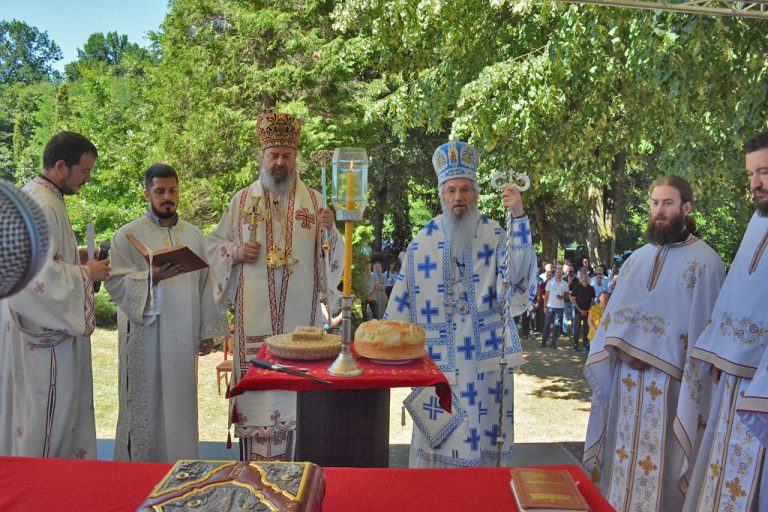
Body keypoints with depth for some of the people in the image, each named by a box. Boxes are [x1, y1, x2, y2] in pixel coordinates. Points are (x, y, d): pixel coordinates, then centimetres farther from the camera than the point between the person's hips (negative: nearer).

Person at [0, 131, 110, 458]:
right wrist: (85, 274, -15)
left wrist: (75, 258, 10)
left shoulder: (31, 196, 12)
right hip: (44, 334, -11)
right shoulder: (42, 207, -21)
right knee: (47, 416, 2)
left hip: (34, 325, 11)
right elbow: (40, 276, -27)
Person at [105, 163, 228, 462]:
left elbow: (206, 284, 12)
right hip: (145, 336, -3)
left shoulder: (194, 235, 12)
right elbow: (116, 283, -7)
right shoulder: (128, 235, 1)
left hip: (184, 337, 4)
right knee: (146, 405, 2)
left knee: (181, 402, 9)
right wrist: (152, 277, -24)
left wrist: (208, 330, 8)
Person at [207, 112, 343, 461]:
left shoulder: (314, 200, 7)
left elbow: (336, 255, 5)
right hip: (254, 317, 0)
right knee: (256, 389, 3)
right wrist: (236, 252, -7)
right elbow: (215, 246, 14)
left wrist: (329, 231, -16)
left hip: (300, 316, 0)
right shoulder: (242, 200, 8)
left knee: (297, 388, 5)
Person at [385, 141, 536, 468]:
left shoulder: (493, 235, 0)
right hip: (437, 356, 1)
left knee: (481, 431, 7)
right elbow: (404, 295, 7)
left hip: (484, 354, -1)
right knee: (437, 434, 7)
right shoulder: (425, 239, 3)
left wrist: (518, 217, -25)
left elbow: (517, 272, -19)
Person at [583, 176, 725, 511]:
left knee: (660, 457, 1)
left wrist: (652, 357, -13)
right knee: (623, 453, 11)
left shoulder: (704, 261, -5)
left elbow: (703, 325, -8)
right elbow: (613, 314, 13)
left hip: (670, 379, -5)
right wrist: (623, 349, -2)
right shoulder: (637, 258, 12)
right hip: (627, 377, 5)